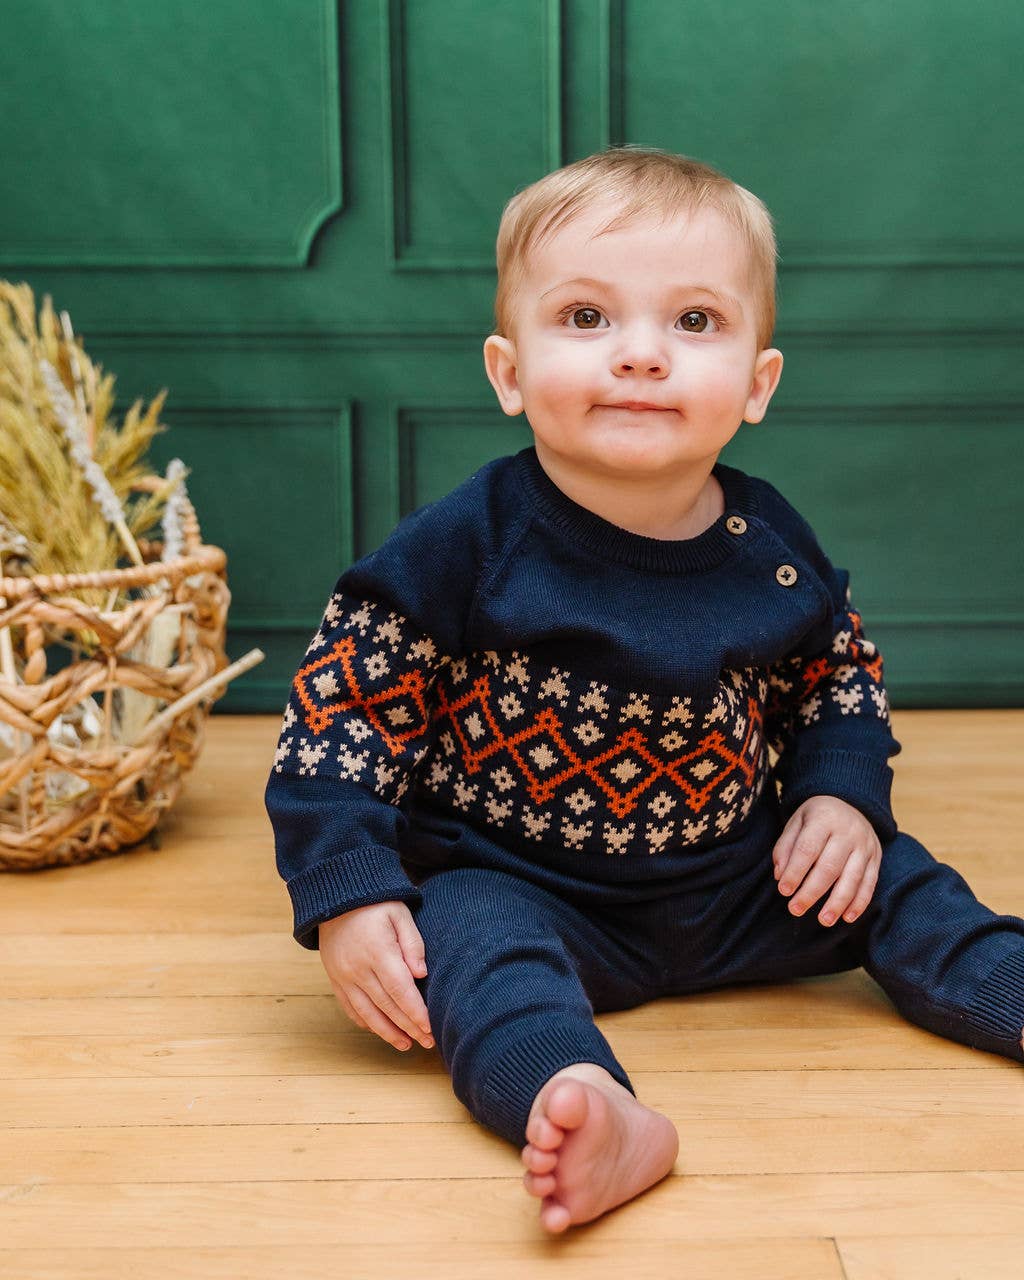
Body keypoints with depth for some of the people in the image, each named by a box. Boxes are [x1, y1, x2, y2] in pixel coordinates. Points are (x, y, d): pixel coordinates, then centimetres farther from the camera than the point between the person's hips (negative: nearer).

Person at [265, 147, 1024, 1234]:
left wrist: (841, 796, -2)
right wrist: (347, 893, -19)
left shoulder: (772, 547, -4)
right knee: (475, 940, -34)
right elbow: (339, 705, -13)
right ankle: (593, 1111, -56)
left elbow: (842, 675, 14)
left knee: (895, 887, -4)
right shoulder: (470, 548, -17)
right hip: (522, 885, -5)